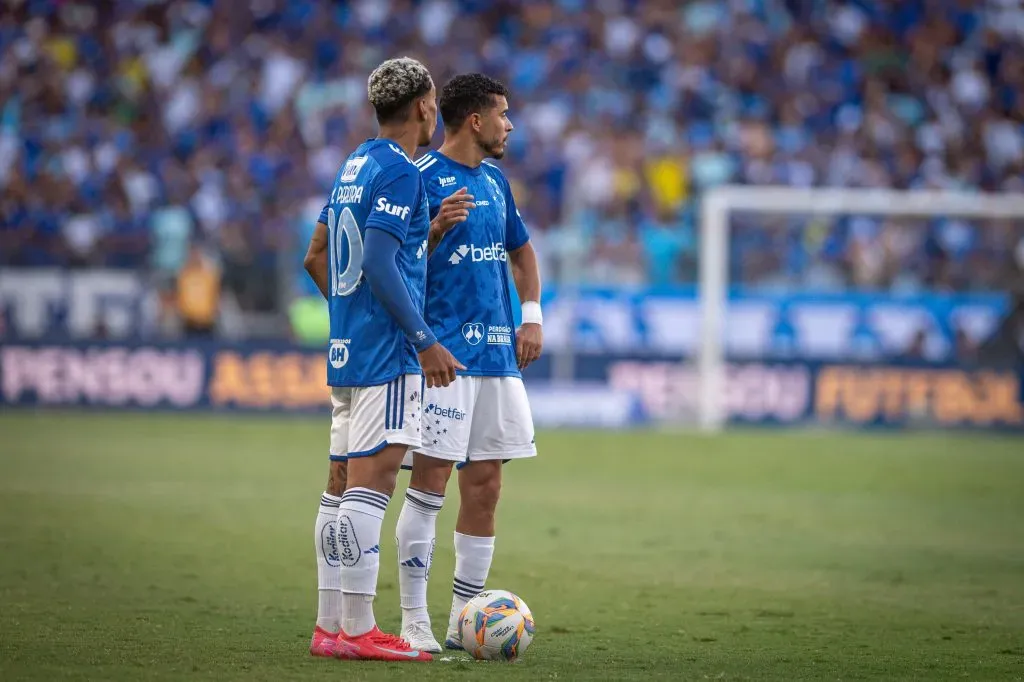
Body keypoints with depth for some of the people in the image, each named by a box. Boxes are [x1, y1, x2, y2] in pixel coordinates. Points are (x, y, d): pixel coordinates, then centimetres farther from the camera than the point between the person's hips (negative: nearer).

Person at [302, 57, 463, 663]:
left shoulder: (355, 166, 17)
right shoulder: (401, 171, -11)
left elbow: (318, 258, 23)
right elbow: (379, 264, -19)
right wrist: (426, 341, -18)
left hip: (346, 348, 10)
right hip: (388, 352, -10)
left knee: (343, 484, 9)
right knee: (375, 480, -12)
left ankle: (331, 625, 11)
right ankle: (357, 628, -15)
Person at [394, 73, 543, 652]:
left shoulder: (495, 182, 15)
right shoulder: (421, 177, -7)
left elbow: (522, 251, 28)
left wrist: (532, 316, 14)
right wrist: (437, 228, -27)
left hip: (497, 354, 7)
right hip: (443, 354, -7)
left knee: (485, 488, 7)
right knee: (429, 485, -8)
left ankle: (466, 620, 13)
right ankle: (415, 621, -3)